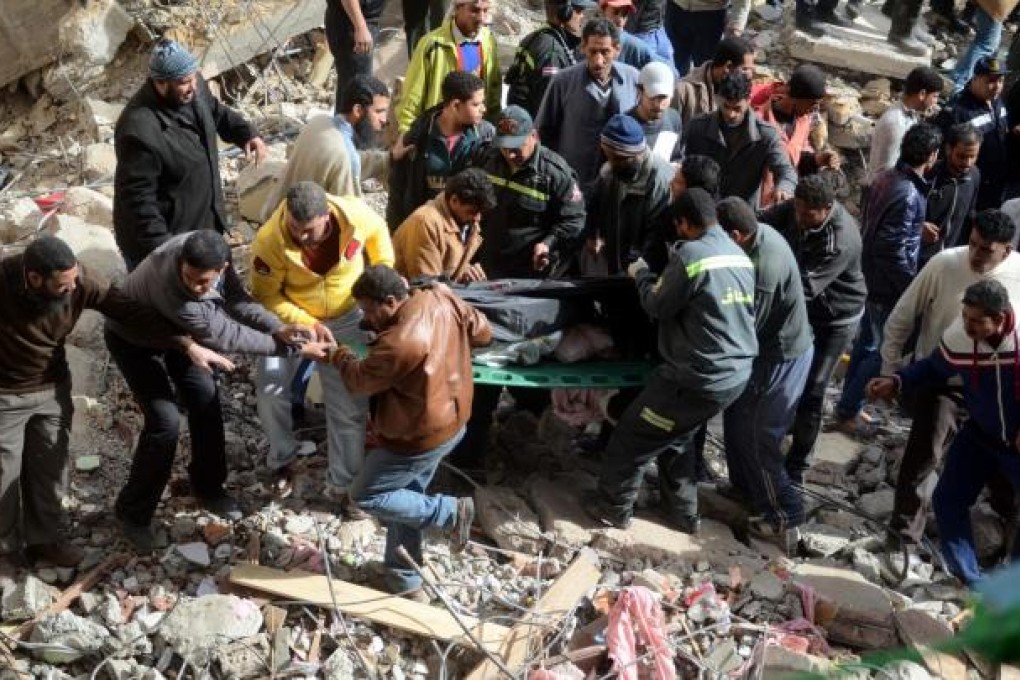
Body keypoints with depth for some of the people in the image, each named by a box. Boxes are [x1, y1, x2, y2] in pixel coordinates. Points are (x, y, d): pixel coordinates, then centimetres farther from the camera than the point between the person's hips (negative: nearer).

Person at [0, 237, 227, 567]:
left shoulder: (77, 281, -22)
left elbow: (128, 308, -15)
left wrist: (188, 345, -17)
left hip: (52, 388, 4)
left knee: (50, 468, 16)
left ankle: (42, 538, 37)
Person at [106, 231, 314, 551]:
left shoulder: (210, 252, -29)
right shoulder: (172, 291, -45)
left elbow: (236, 299, -18)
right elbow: (224, 335, -36)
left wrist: (278, 328, -34)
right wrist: (283, 345, -29)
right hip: (134, 339, -7)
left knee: (206, 400, 9)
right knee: (165, 422, -12)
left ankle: (207, 486, 31)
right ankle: (133, 512, 7)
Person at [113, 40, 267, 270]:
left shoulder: (192, 89, -10)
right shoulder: (140, 130, -35)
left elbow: (216, 112, 14)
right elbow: (138, 198, -30)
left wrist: (246, 133, -4)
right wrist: (160, 248, -30)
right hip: (164, 238, -8)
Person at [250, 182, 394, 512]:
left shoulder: (356, 214, -29)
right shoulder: (270, 241, -32)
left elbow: (378, 232, -3)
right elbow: (265, 296, -20)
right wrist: (307, 324, -29)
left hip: (346, 318, 1)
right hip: (289, 318, -1)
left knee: (350, 403, 3)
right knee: (270, 388, -10)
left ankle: (342, 485, 18)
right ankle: (282, 460, 18)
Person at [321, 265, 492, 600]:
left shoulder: (400, 342, -33)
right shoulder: (442, 298, -9)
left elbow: (360, 381, -15)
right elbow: (483, 332, 7)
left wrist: (340, 356, 5)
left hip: (420, 436, -9)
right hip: (451, 421, 9)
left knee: (366, 496, 8)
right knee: (404, 497, 20)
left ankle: (450, 511, 6)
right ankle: (406, 582, 31)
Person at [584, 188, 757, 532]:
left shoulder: (690, 254, -16)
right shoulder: (741, 256, 9)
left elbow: (658, 306, -7)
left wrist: (641, 274, 12)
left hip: (700, 377, -8)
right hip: (737, 373, 8)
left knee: (631, 435, 9)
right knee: (675, 437, 27)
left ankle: (614, 507, 22)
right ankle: (683, 512, 34)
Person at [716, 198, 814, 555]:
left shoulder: (765, 264, -33)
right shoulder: (759, 234, -4)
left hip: (781, 356, -9)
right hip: (769, 347, 9)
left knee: (756, 435, -4)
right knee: (737, 419, 20)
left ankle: (784, 518, 4)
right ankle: (745, 487, 38)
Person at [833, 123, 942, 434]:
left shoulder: (887, 178, 0)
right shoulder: (908, 195, -27)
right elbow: (894, 251, -26)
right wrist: (913, 288, -16)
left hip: (874, 277, 9)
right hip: (891, 284, -9)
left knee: (868, 343, 20)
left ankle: (850, 405, 32)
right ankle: (847, 411, 14)